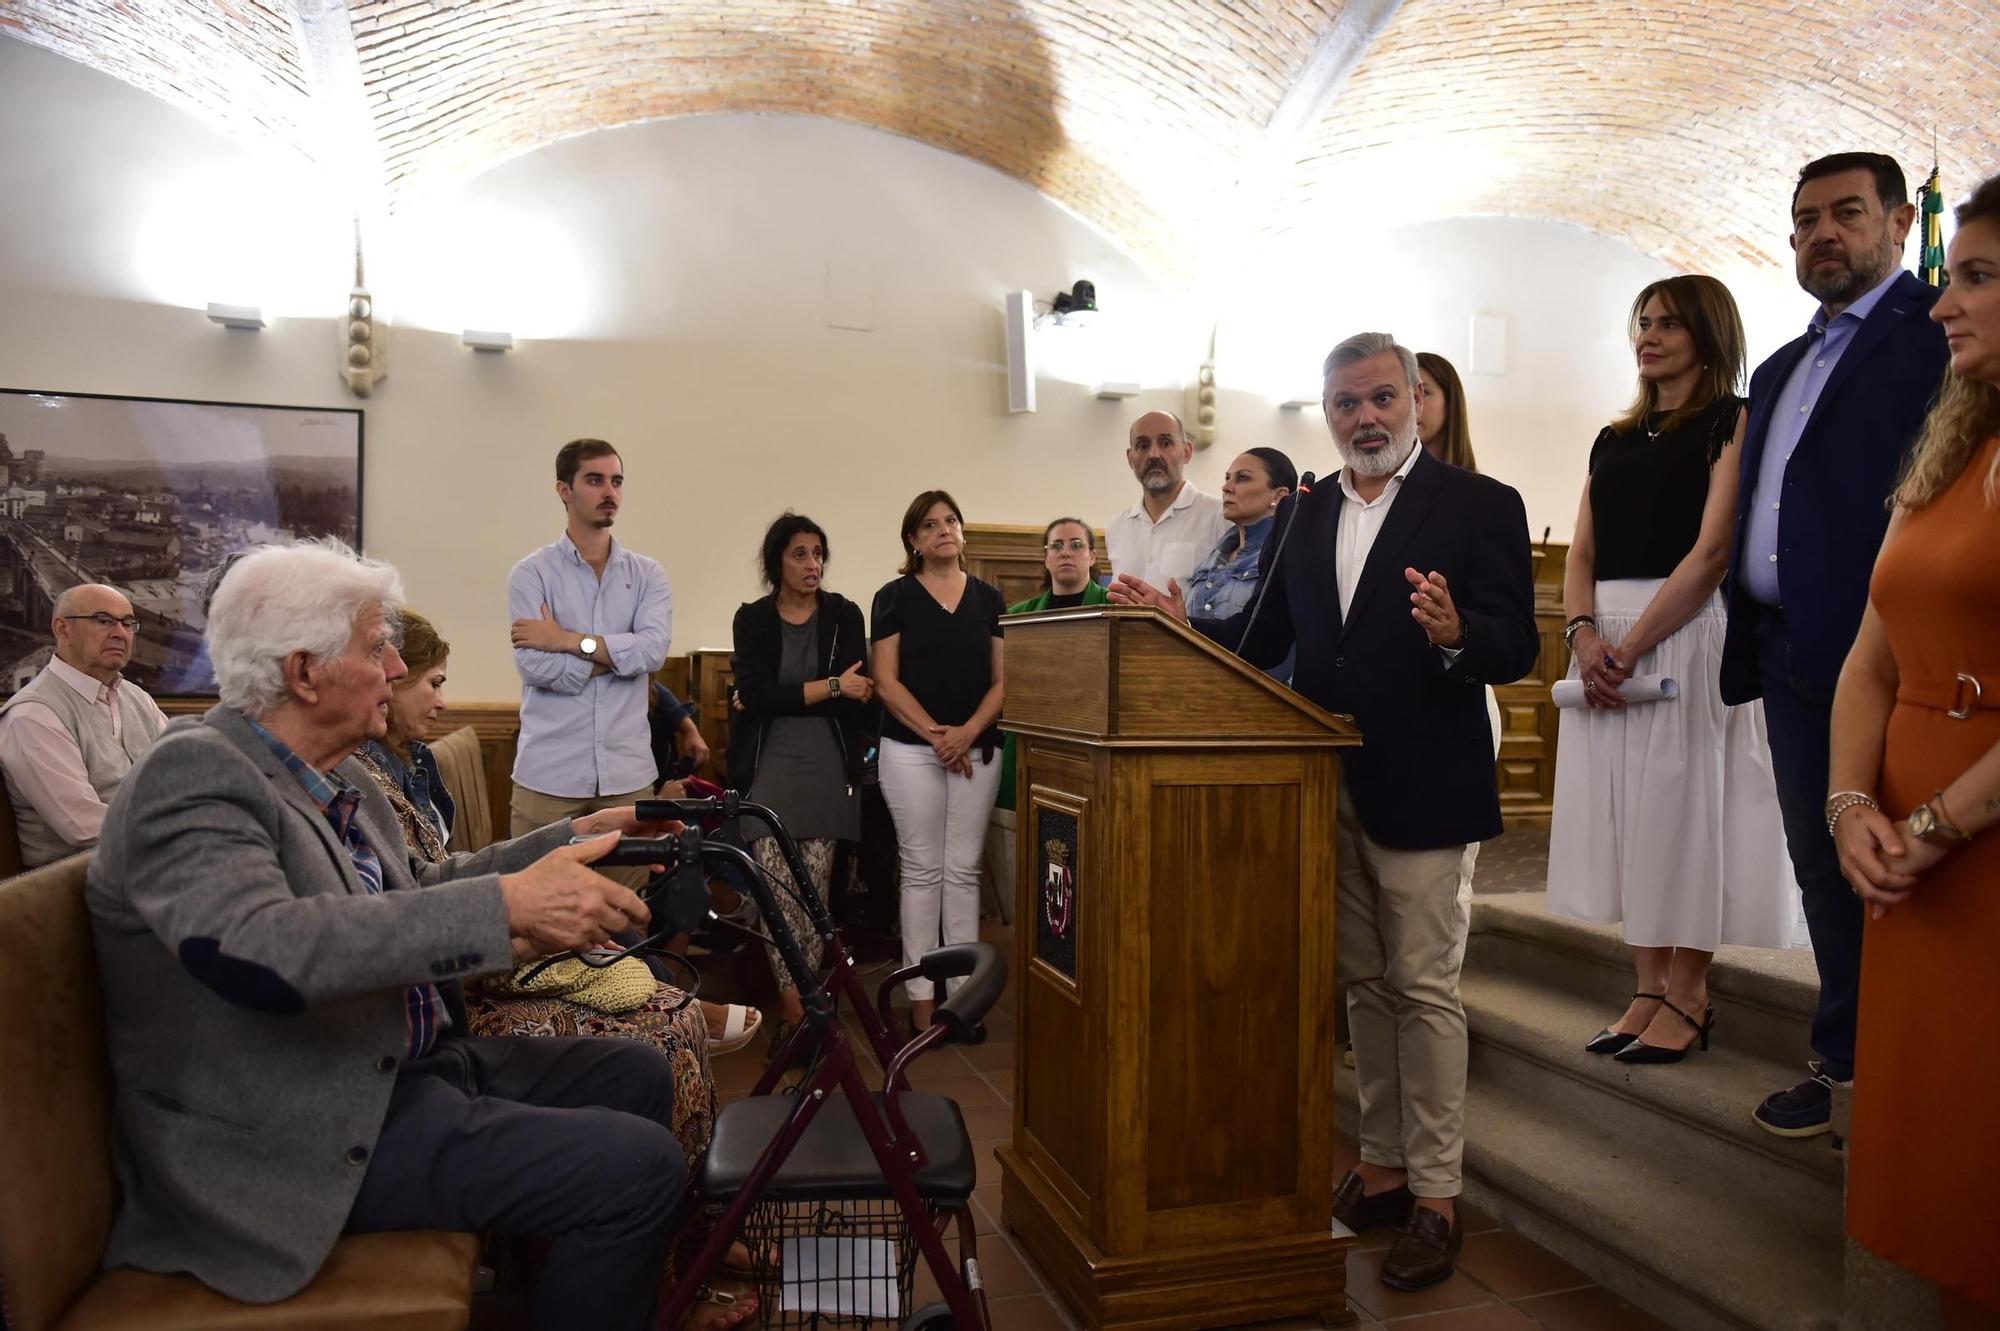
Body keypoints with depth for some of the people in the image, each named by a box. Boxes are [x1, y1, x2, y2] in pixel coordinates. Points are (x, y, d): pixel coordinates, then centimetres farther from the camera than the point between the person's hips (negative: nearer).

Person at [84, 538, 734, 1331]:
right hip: (307, 1136, -9)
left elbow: (414, 891, 17)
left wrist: (574, 837, 12)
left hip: (398, 1065, 9)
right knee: (640, 1168, -19)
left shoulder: (329, 772, 5)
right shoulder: (192, 772, -20)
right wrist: (505, 906, -40)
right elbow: (256, 947, -36)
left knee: (636, 1077, 15)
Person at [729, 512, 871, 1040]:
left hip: (827, 765, 0)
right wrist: (828, 688, -11)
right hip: (768, 764, 0)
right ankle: (797, 1008, -2)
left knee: (815, 888, -1)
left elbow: (857, 693, -6)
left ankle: (796, 1000, 11)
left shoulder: (844, 615, 5)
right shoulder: (752, 618, 6)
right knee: (776, 886, -10)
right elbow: (755, 693, -8)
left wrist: (777, 699, -5)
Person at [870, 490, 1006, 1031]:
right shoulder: (895, 597, 3)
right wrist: (934, 734, -12)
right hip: (911, 749, -2)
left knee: (964, 870, 5)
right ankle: (922, 997, 8)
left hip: (977, 749, 2)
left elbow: (1002, 679, 5)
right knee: (922, 870, 1)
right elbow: (886, 681, -3)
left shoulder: (988, 597, 9)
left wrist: (967, 732, -10)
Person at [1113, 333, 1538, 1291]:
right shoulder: (1301, 516, 11)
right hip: (1324, 785, 5)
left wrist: (1456, 635, -32)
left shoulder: (1480, 506, -5)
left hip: (1419, 788, -5)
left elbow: (1517, 651, -12)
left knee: (1423, 987, 2)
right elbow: (1262, 636, 11)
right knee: (1363, 984, 15)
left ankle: (1436, 1199, 16)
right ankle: (1382, 1169, 30)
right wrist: (1182, 621, -3)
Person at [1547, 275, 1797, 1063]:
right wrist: (1585, 636, -8)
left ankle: (1688, 999, 9)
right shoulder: (1613, 440, 19)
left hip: (1688, 636, -6)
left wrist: (1630, 647, -17)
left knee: (1683, 805, -2)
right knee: (1623, 812, 5)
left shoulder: (1732, 423, 1)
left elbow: (1713, 551, -11)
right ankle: (1649, 990, 14)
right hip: (1606, 645, 6)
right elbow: (1581, 555, 11)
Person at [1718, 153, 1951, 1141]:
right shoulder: (1780, 370, 21)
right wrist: (1749, 649, 14)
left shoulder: (1939, 333, -5)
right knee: (1824, 874, 15)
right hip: (1792, 667, 8)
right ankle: (1844, 1061, 28)